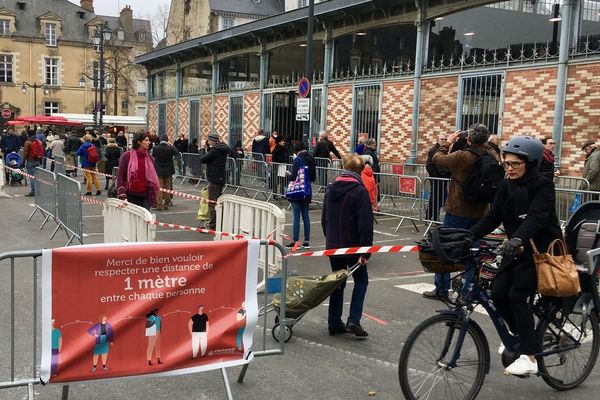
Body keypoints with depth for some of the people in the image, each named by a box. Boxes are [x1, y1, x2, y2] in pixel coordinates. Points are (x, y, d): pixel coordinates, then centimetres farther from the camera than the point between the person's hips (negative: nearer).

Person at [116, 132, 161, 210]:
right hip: (130, 195, -3)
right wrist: (121, 196, -12)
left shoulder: (149, 157, 7)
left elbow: (153, 177, 14)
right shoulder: (126, 156, -4)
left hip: (144, 195, 3)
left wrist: (152, 195, 10)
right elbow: (120, 176, -4)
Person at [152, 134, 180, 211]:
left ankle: (160, 205, 0)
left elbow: (153, 155, 6)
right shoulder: (170, 148, -12)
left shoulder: (155, 148, -13)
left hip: (159, 171, -1)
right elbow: (177, 153, 8)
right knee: (167, 187, 12)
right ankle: (166, 204, 18)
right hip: (168, 171, 1)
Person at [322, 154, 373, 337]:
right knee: (361, 280, 10)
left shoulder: (331, 189, 6)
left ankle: (334, 323, 17)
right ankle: (353, 320, -2)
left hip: (332, 245, 6)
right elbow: (365, 224, -18)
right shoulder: (360, 191, -15)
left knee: (337, 283, 15)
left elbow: (324, 219, 14)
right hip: (352, 246, -6)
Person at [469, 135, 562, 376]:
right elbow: (492, 219, 0)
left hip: (541, 250, -6)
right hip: (517, 249, 6)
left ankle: (529, 358, -13)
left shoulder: (543, 186, -15)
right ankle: (519, 334, 18)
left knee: (517, 295, -19)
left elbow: (537, 217, -33)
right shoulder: (507, 186, 3)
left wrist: (517, 239, -51)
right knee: (497, 292, -9)